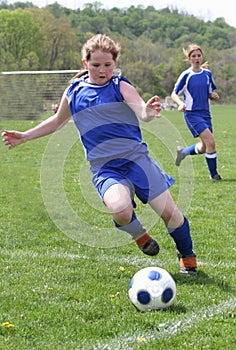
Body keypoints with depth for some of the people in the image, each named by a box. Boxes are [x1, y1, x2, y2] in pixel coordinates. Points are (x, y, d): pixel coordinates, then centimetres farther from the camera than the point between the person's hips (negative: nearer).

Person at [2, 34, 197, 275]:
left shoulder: (120, 86, -2)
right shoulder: (74, 92, 9)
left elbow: (141, 111, -21)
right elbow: (58, 121, 28)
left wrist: (148, 112, -45)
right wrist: (24, 136, 25)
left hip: (136, 158, -1)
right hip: (104, 169, 1)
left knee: (168, 211, -6)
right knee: (119, 208, -30)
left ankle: (187, 255, 24)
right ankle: (138, 235, 6)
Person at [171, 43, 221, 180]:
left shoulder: (207, 73, 8)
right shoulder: (186, 75, -7)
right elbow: (174, 94, -4)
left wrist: (213, 95, -5)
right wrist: (181, 103, -23)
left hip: (205, 113, 6)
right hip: (192, 114, -6)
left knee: (204, 147, 8)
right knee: (211, 142, -18)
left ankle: (183, 151, 37)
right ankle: (214, 174, -4)